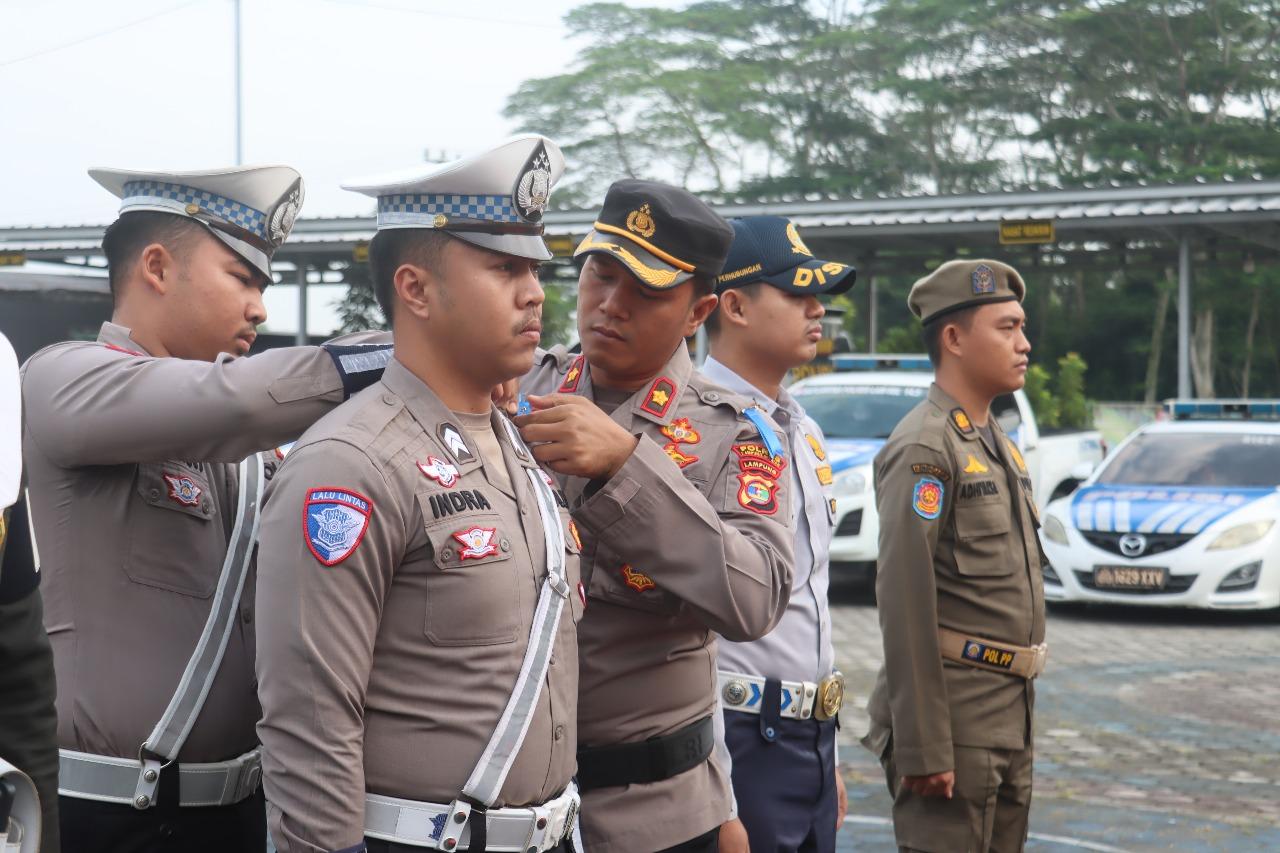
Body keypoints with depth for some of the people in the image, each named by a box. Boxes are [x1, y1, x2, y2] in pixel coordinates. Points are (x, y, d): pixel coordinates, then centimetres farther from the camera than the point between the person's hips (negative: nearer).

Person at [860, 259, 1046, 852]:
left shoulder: (999, 446, 15)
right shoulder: (924, 448, -14)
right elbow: (905, 601, -19)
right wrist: (922, 747, -22)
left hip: (1010, 718, 9)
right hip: (955, 717, -9)